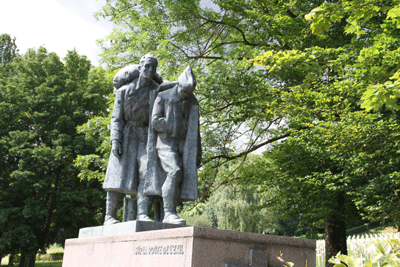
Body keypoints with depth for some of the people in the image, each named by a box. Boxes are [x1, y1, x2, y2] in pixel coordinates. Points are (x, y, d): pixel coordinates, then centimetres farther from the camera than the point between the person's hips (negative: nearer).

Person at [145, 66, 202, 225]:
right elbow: (155, 122, -5)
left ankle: (168, 217, -1)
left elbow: (195, 130, 18)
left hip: (184, 147, 5)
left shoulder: (193, 102, 16)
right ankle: (169, 213, -26)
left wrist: (198, 153, 12)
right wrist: (176, 127, -9)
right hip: (166, 144, -4)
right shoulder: (163, 97, 4)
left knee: (177, 181, -4)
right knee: (175, 173, -26)